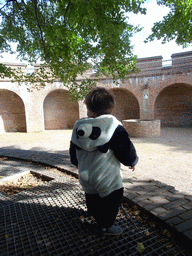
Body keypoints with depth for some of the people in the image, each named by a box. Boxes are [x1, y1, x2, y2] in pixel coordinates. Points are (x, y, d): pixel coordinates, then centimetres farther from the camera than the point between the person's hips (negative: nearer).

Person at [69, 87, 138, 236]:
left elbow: (73, 151, 9)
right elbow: (127, 151, -17)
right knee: (112, 200, 18)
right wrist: (132, 162, 6)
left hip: (85, 177, 6)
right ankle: (106, 226, 34)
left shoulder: (78, 126, -4)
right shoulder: (114, 127, -21)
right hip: (107, 180, -6)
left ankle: (99, 220, 48)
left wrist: (77, 163, 30)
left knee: (92, 199, 27)